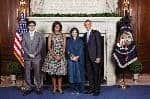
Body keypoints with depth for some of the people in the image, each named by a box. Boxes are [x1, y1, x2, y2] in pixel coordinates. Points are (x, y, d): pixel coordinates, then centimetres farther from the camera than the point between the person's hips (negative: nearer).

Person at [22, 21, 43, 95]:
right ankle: (29, 88, 13)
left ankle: (38, 88, 11)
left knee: (37, 73, 2)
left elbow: (40, 46, -2)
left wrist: (34, 54, -12)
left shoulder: (39, 35, 6)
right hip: (27, 57, 1)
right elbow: (23, 46, 0)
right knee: (27, 74, 3)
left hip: (36, 57, -1)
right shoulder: (24, 35, 9)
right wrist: (29, 54, -11)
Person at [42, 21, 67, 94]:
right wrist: (54, 56, -12)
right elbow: (49, 47, -1)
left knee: (60, 72, -1)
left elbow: (64, 47, 3)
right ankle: (54, 87, 11)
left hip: (61, 56, 0)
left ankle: (59, 87, 9)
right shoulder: (51, 36, 4)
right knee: (53, 72, 1)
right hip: (52, 56, 0)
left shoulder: (63, 36, 6)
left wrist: (60, 56, -10)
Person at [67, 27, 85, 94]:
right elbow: (68, 50, 5)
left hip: (79, 59, -1)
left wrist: (77, 57, -13)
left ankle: (79, 88, 2)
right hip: (71, 60, 1)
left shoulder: (80, 41, 8)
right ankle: (74, 88, 5)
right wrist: (71, 56, -12)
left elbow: (81, 50, 0)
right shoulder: (69, 41, 13)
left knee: (79, 73, -5)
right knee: (72, 74, -2)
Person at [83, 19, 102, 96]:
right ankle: (91, 88, 18)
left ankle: (97, 89, 7)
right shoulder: (85, 35, 17)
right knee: (89, 73, 9)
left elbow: (99, 45, -9)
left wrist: (98, 57, -15)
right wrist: (85, 57, 5)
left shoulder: (96, 33, -3)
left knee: (96, 74, 0)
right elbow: (85, 46, 14)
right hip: (88, 57, 6)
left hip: (94, 57, -6)